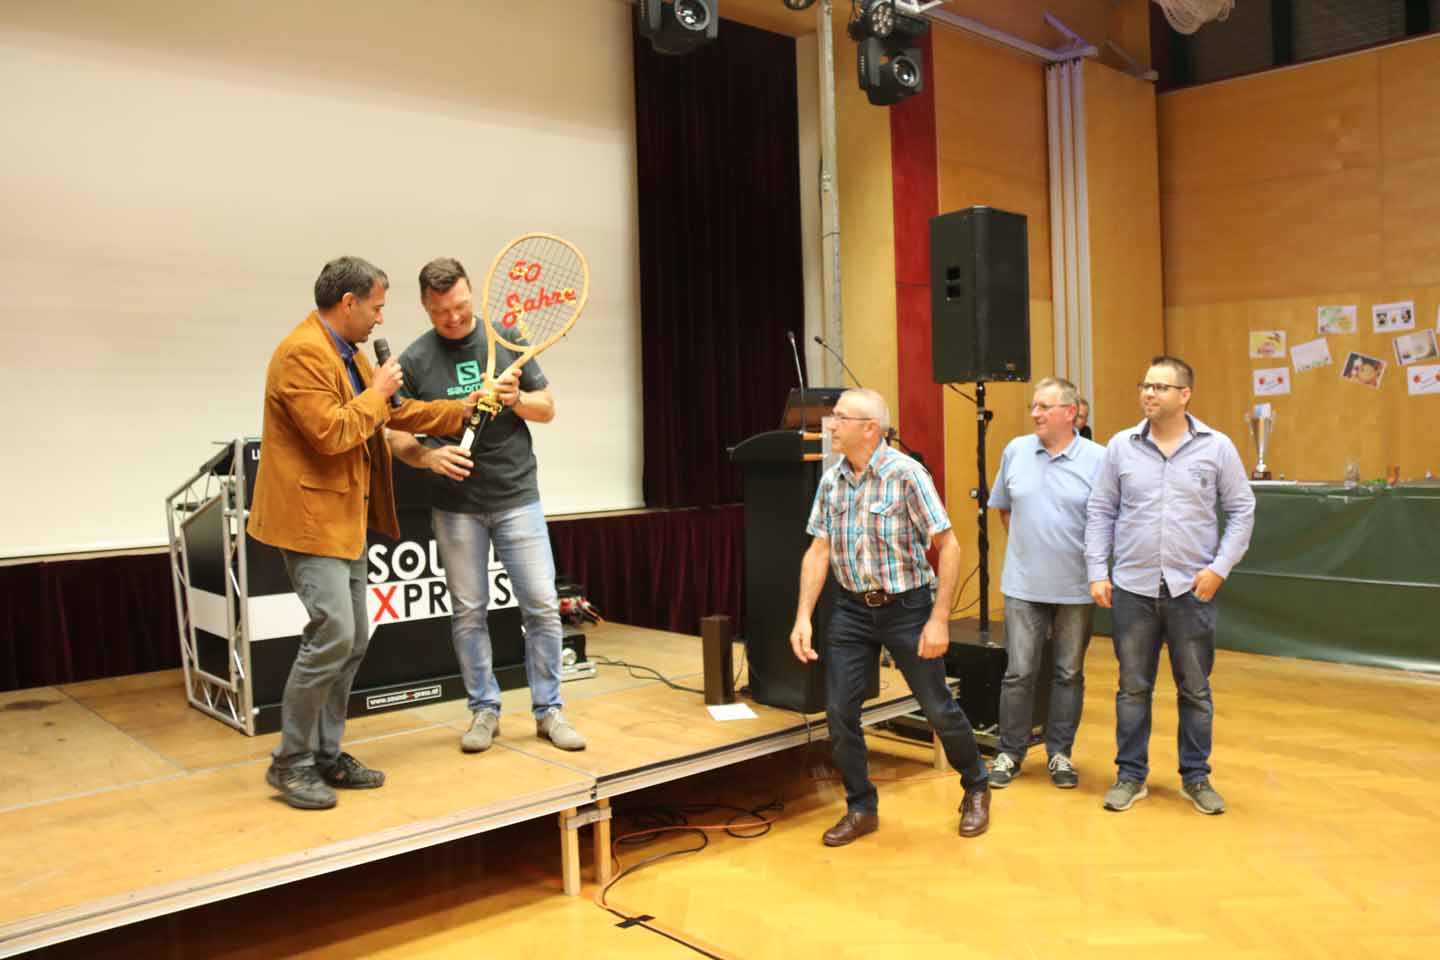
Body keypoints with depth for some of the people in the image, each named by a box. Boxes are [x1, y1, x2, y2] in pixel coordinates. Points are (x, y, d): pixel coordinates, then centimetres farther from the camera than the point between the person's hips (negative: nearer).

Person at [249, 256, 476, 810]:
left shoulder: (348, 353, 16)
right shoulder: (303, 354, -16)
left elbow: (393, 413, 23)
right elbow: (331, 432, -24)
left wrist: (463, 409, 20)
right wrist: (376, 393, -11)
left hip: (345, 520, 10)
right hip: (310, 520, -10)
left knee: (353, 640, 11)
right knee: (332, 634, -13)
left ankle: (326, 755, 22)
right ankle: (290, 762, 3)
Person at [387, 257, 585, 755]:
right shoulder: (415, 360, -2)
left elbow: (547, 408, 7)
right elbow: (398, 436, 1)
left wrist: (517, 399, -14)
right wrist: (429, 456, -19)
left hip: (517, 497, 1)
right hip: (456, 505, 0)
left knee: (542, 605, -1)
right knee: (468, 612, 7)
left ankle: (548, 709, 13)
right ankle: (484, 709, 22)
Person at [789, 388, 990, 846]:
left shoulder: (907, 474, -15)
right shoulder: (831, 480, 1)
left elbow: (948, 546, -13)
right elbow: (819, 551, 4)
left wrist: (939, 619, -16)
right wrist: (803, 617, -4)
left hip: (906, 607, -4)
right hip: (852, 609, 5)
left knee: (938, 708, 7)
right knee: (839, 713, 3)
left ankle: (976, 789, 34)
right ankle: (861, 809, 22)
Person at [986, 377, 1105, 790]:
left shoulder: (1098, 459, -7)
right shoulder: (1015, 451, 3)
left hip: (1076, 587, -1)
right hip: (1023, 585, 2)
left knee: (1069, 674, 10)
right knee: (1019, 673, 5)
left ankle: (1060, 753, 23)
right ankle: (1010, 752, 18)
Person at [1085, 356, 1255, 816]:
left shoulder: (1216, 447, -1)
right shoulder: (1121, 446, 2)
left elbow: (1241, 510, 2)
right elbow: (1100, 512, 4)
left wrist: (1220, 567, -8)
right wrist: (1097, 572, -1)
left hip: (1192, 589, -1)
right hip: (1133, 588, 1)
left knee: (1195, 689, 10)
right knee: (1133, 687, 9)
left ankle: (1196, 777, 25)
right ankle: (1131, 775, 21)